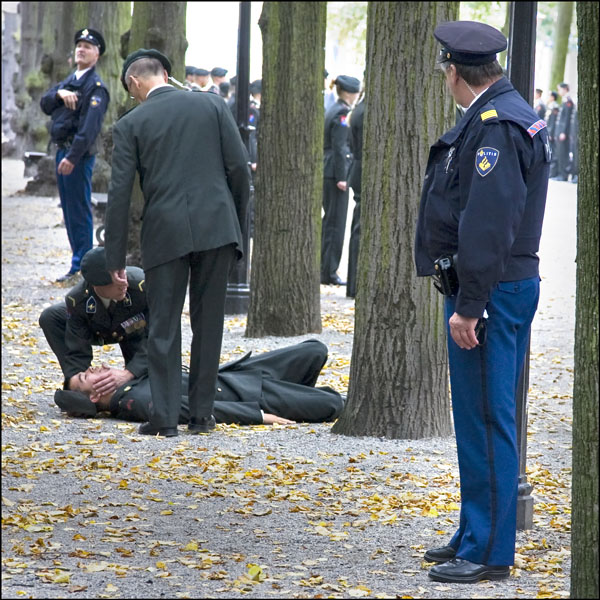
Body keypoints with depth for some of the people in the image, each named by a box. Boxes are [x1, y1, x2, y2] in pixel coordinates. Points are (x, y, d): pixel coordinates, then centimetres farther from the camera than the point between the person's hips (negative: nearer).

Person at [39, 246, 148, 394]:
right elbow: (77, 352, -28)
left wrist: (128, 374, -57)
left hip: (136, 331, -2)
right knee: (49, 318, -23)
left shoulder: (143, 286, -44)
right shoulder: (76, 300, -36)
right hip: (99, 331, 2)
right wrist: (75, 381, -46)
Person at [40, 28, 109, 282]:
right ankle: (79, 259, 20)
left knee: (79, 211, -6)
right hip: (62, 151, 9)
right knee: (69, 210, 13)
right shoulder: (68, 81, 18)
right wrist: (59, 94, -9)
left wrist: (73, 156, -28)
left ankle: (81, 266, -4)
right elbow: (45, 104, 12)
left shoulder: (96, 86, -11)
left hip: (79, 154, -9)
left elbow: (90, 126, -21)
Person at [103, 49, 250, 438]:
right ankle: (202, 414, 12)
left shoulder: (131, 124, 2)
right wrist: (239, 223, 13)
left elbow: (120, 194, 0)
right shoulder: (212, 106, 6)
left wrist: (116, 258, 5)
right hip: (217, 227, 2)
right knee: (208, 323, 10)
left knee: (164, 327, 4)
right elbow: (239, 167, 2)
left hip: (166, 232, -2)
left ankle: (165, 417, 0)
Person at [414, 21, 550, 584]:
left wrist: (469, 306, -23)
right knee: (480, 417, 16)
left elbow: (487, 225, -24)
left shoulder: (496, 125, -18)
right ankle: (476, 535, 26)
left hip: (490, 291, -10)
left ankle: (489, 552, -1)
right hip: (508, 286, 10)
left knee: (485, 420, -5)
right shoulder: (505, 116, 15)